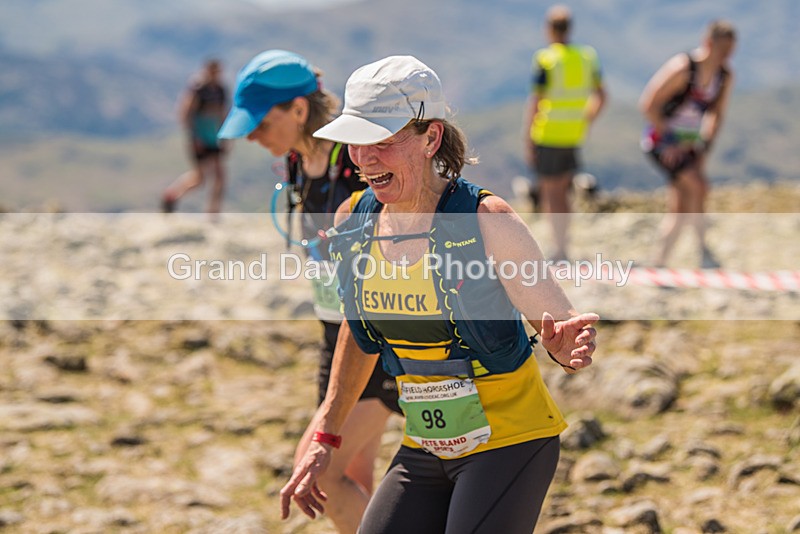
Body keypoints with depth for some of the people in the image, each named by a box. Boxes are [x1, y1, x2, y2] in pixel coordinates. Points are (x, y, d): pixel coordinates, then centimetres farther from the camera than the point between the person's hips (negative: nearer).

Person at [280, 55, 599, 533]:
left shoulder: (486, 221, -18)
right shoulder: (353, 221, -2)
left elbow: (559, 322, -14)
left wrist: (568, 349, -38)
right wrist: (327, 435, 17)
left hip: (509, 443, -6)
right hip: (424, 451, 6)